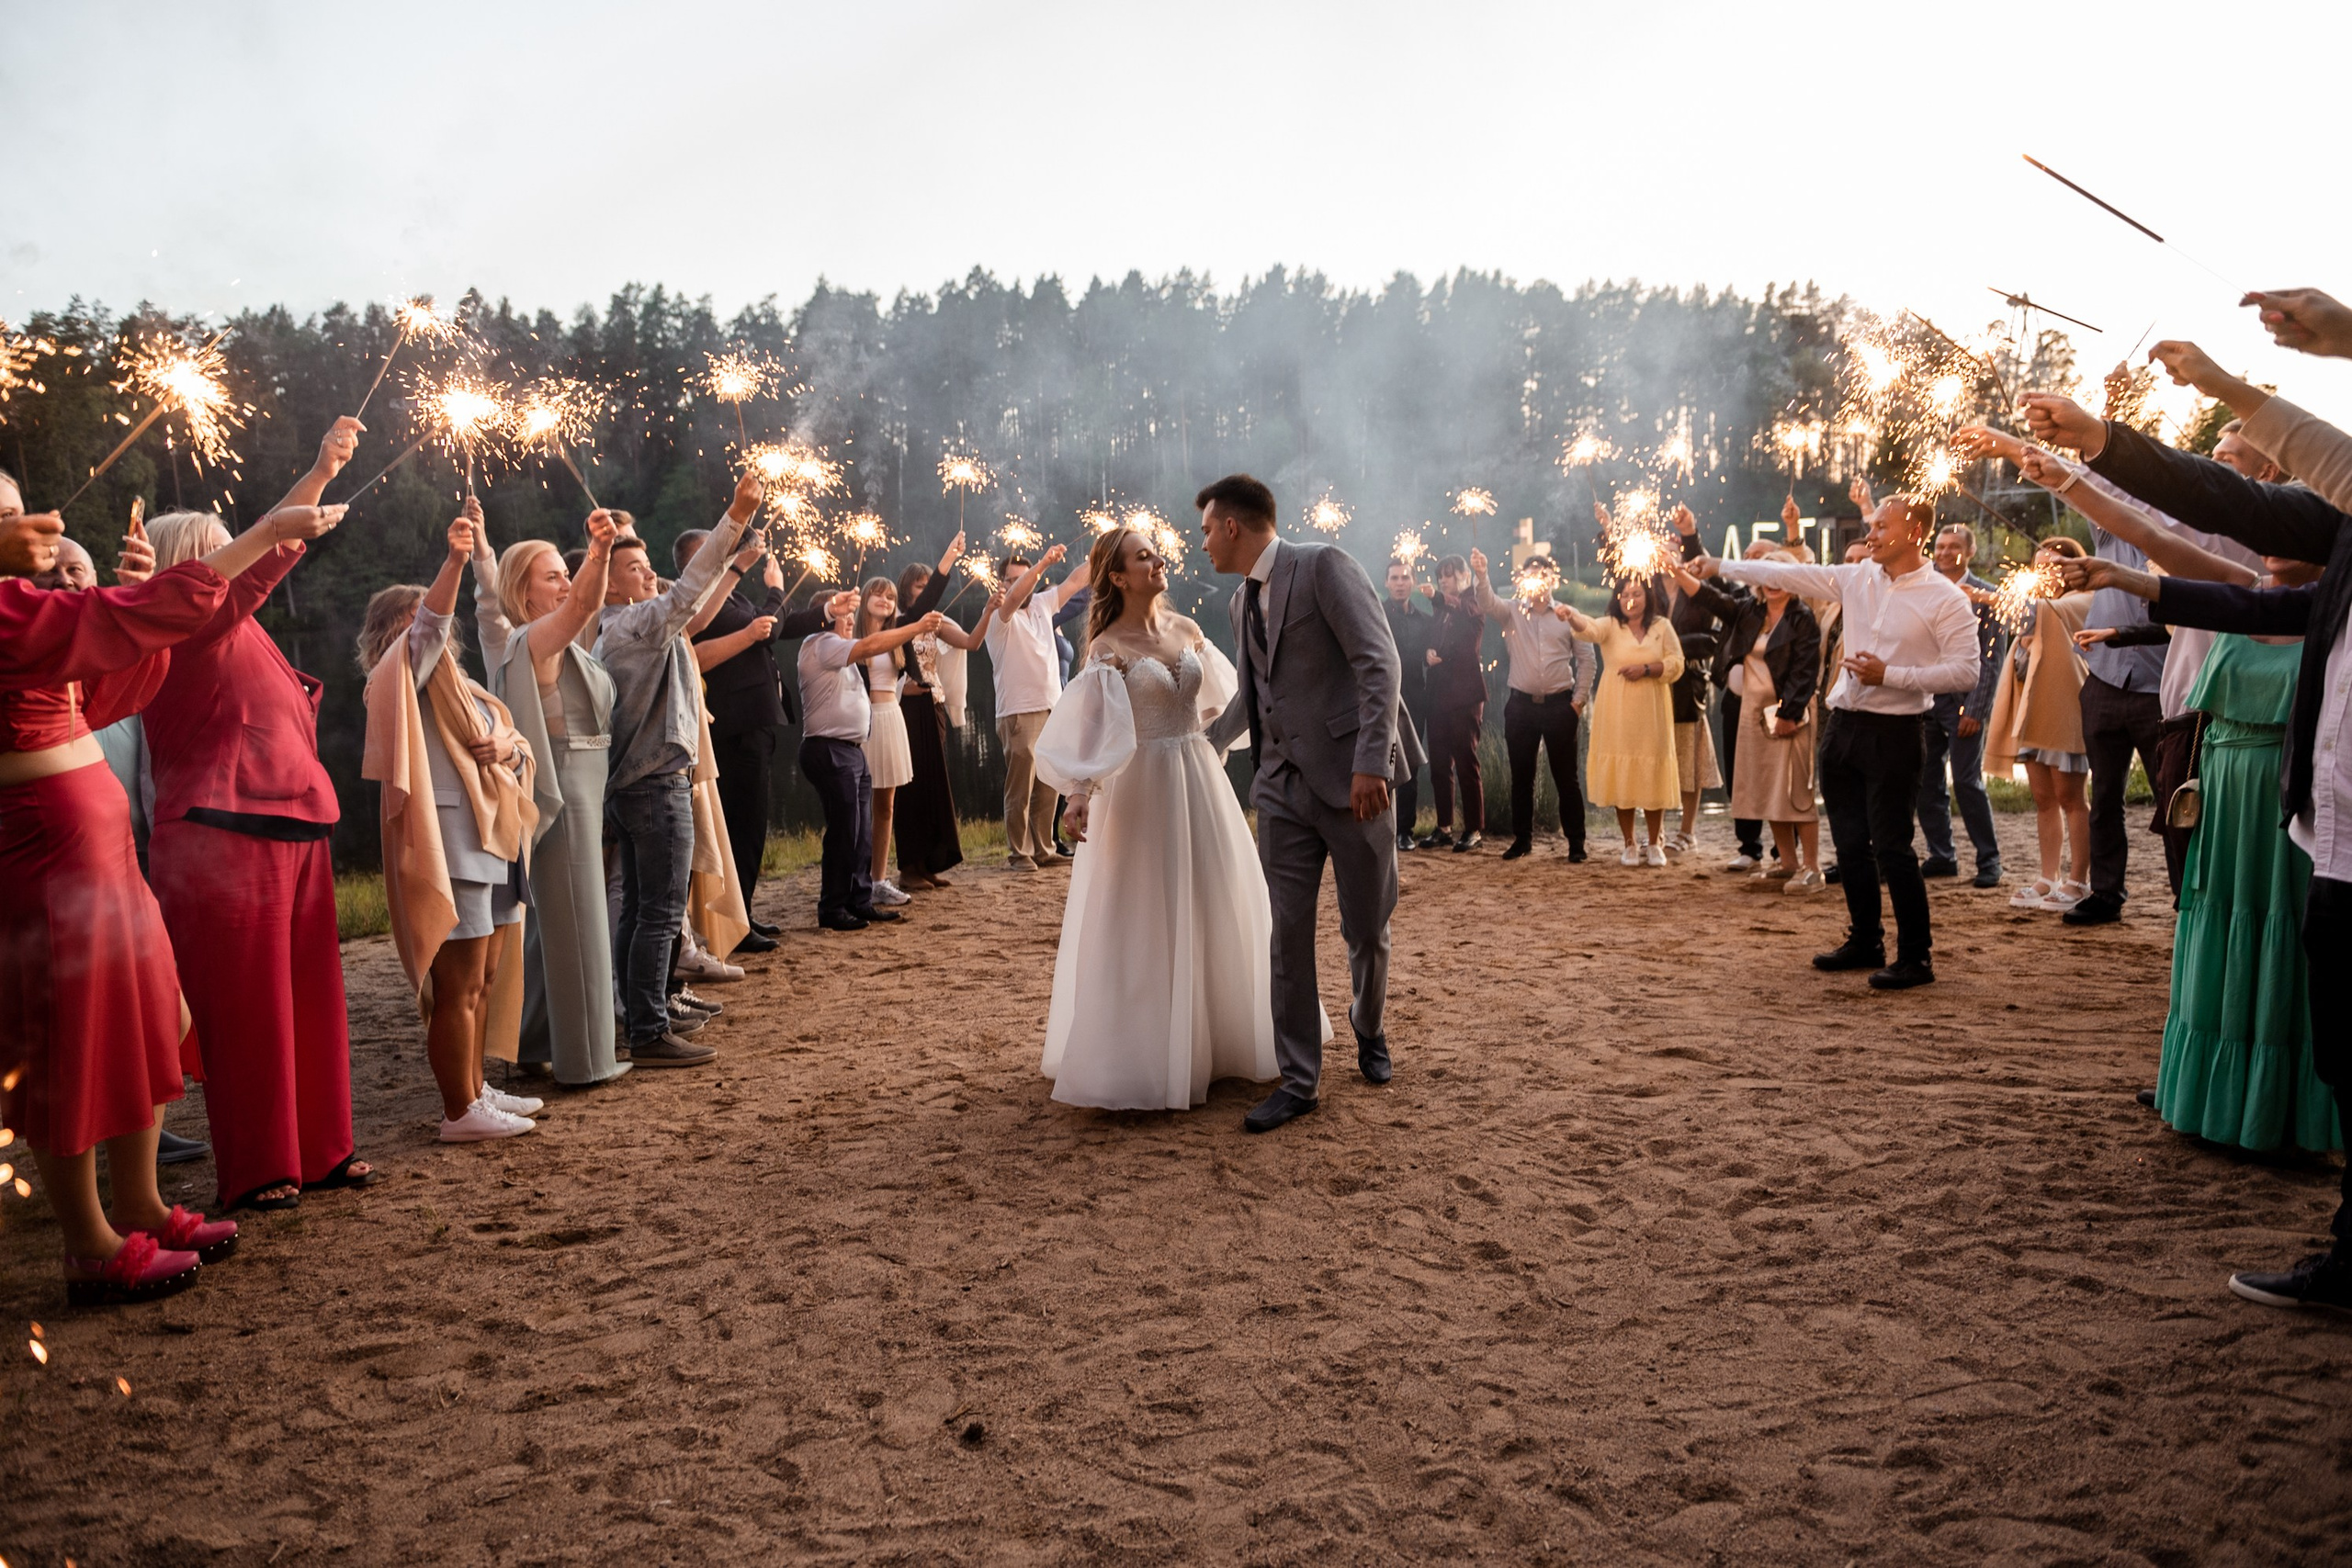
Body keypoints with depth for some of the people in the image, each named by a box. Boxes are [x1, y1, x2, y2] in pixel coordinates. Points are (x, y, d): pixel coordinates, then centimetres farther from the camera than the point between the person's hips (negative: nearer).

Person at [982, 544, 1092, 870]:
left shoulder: (1042, 604, 14)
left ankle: (1044, 850, 15)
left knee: (1048, 788, 8)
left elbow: (1075, 580, 18)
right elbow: (1013, 598, -26)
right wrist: (1043, 563, -37)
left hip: (1053, 710, 7)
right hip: (1019, 714, -6)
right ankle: (1019, 852, 2)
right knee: (1020, 789, -5)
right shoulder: (999, 616, -5)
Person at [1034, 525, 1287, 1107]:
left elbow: (1223, 696, 19)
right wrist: (1080, 794, -33)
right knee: (1146, 916, 0)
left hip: (1199, 778, 6)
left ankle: (1219, 1032, 30)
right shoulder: (1109, 648, -10)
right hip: (1144, 785, -6)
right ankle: (1143, 1052, 13)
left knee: (1216, 906, 13)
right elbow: (1090, 725, -21)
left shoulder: (1186, 631, 7)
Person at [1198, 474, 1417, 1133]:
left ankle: (1370, 1030, 35)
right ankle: (1299, 1078, 10)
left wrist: (1372, 761, -23)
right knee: (1288, 932, 1)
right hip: (1284, 784, 6)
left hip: (1352, 780, -6)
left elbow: (1378, 664, -15)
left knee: (1367, 929, 7)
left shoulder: (1325, 566, -8)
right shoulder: (1241, 602, 15)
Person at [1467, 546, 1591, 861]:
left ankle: (1576, 842, 10)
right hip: (1521, 705, 1)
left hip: (1560, 705, -1)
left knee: (1566, 776, 3)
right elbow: (1487, 603, -14)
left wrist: (1579, 699, -2)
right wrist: (1480, 576, -33)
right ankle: (1522, 838, 18)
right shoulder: (1511, 611, 6)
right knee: (1521, 776, 8)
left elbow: (1586, 658, 5)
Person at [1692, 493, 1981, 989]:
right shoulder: (1857, 578, 8)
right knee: (1850, 843, 12)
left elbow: (1964, 671, -12)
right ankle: (1865, 942, 27)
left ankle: (1916, 957, 6)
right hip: (1843, 725, 6)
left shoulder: (1945, 600, -8)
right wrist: (1720, 567, 9)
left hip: (1894, 732, -6)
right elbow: (1789, 575, 10)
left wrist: (1890, 675, -18)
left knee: (1891, 847, -6)